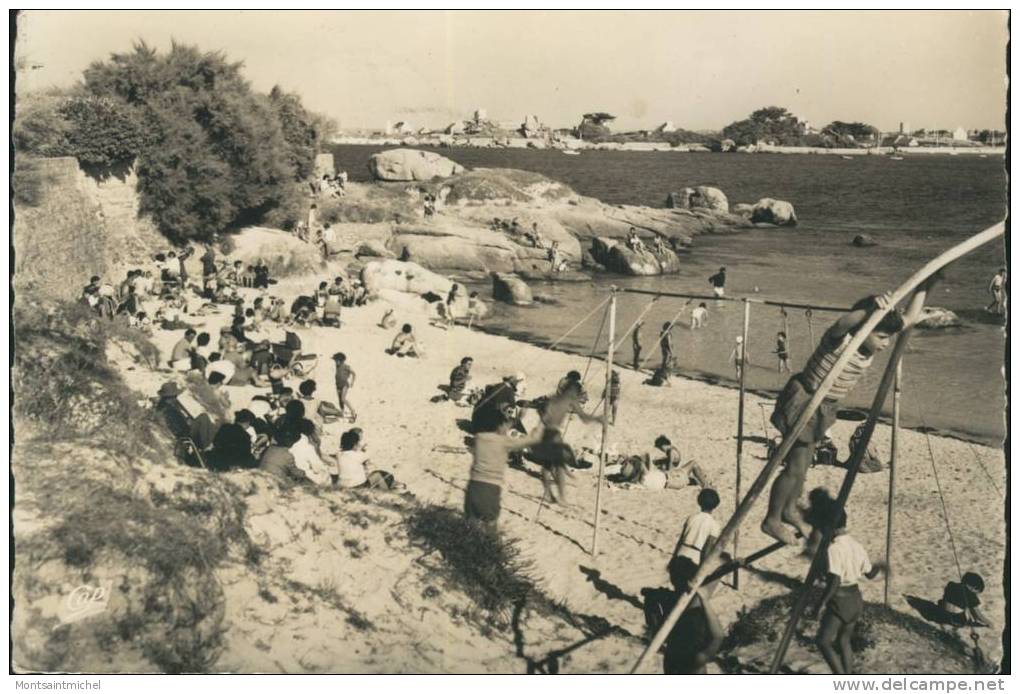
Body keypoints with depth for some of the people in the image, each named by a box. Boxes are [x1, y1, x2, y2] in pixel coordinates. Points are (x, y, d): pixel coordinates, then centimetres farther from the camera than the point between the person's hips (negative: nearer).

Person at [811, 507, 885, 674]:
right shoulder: (856, 545, 2)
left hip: (840, 600, -7)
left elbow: (834, 581, -25)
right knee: (844, 640, 21)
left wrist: (821, 604, -18)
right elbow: (869, 574, 13)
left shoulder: (834, 548, -20)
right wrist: (879, 566, 34)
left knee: (824, 642, 4)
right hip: (855, 598, 8)